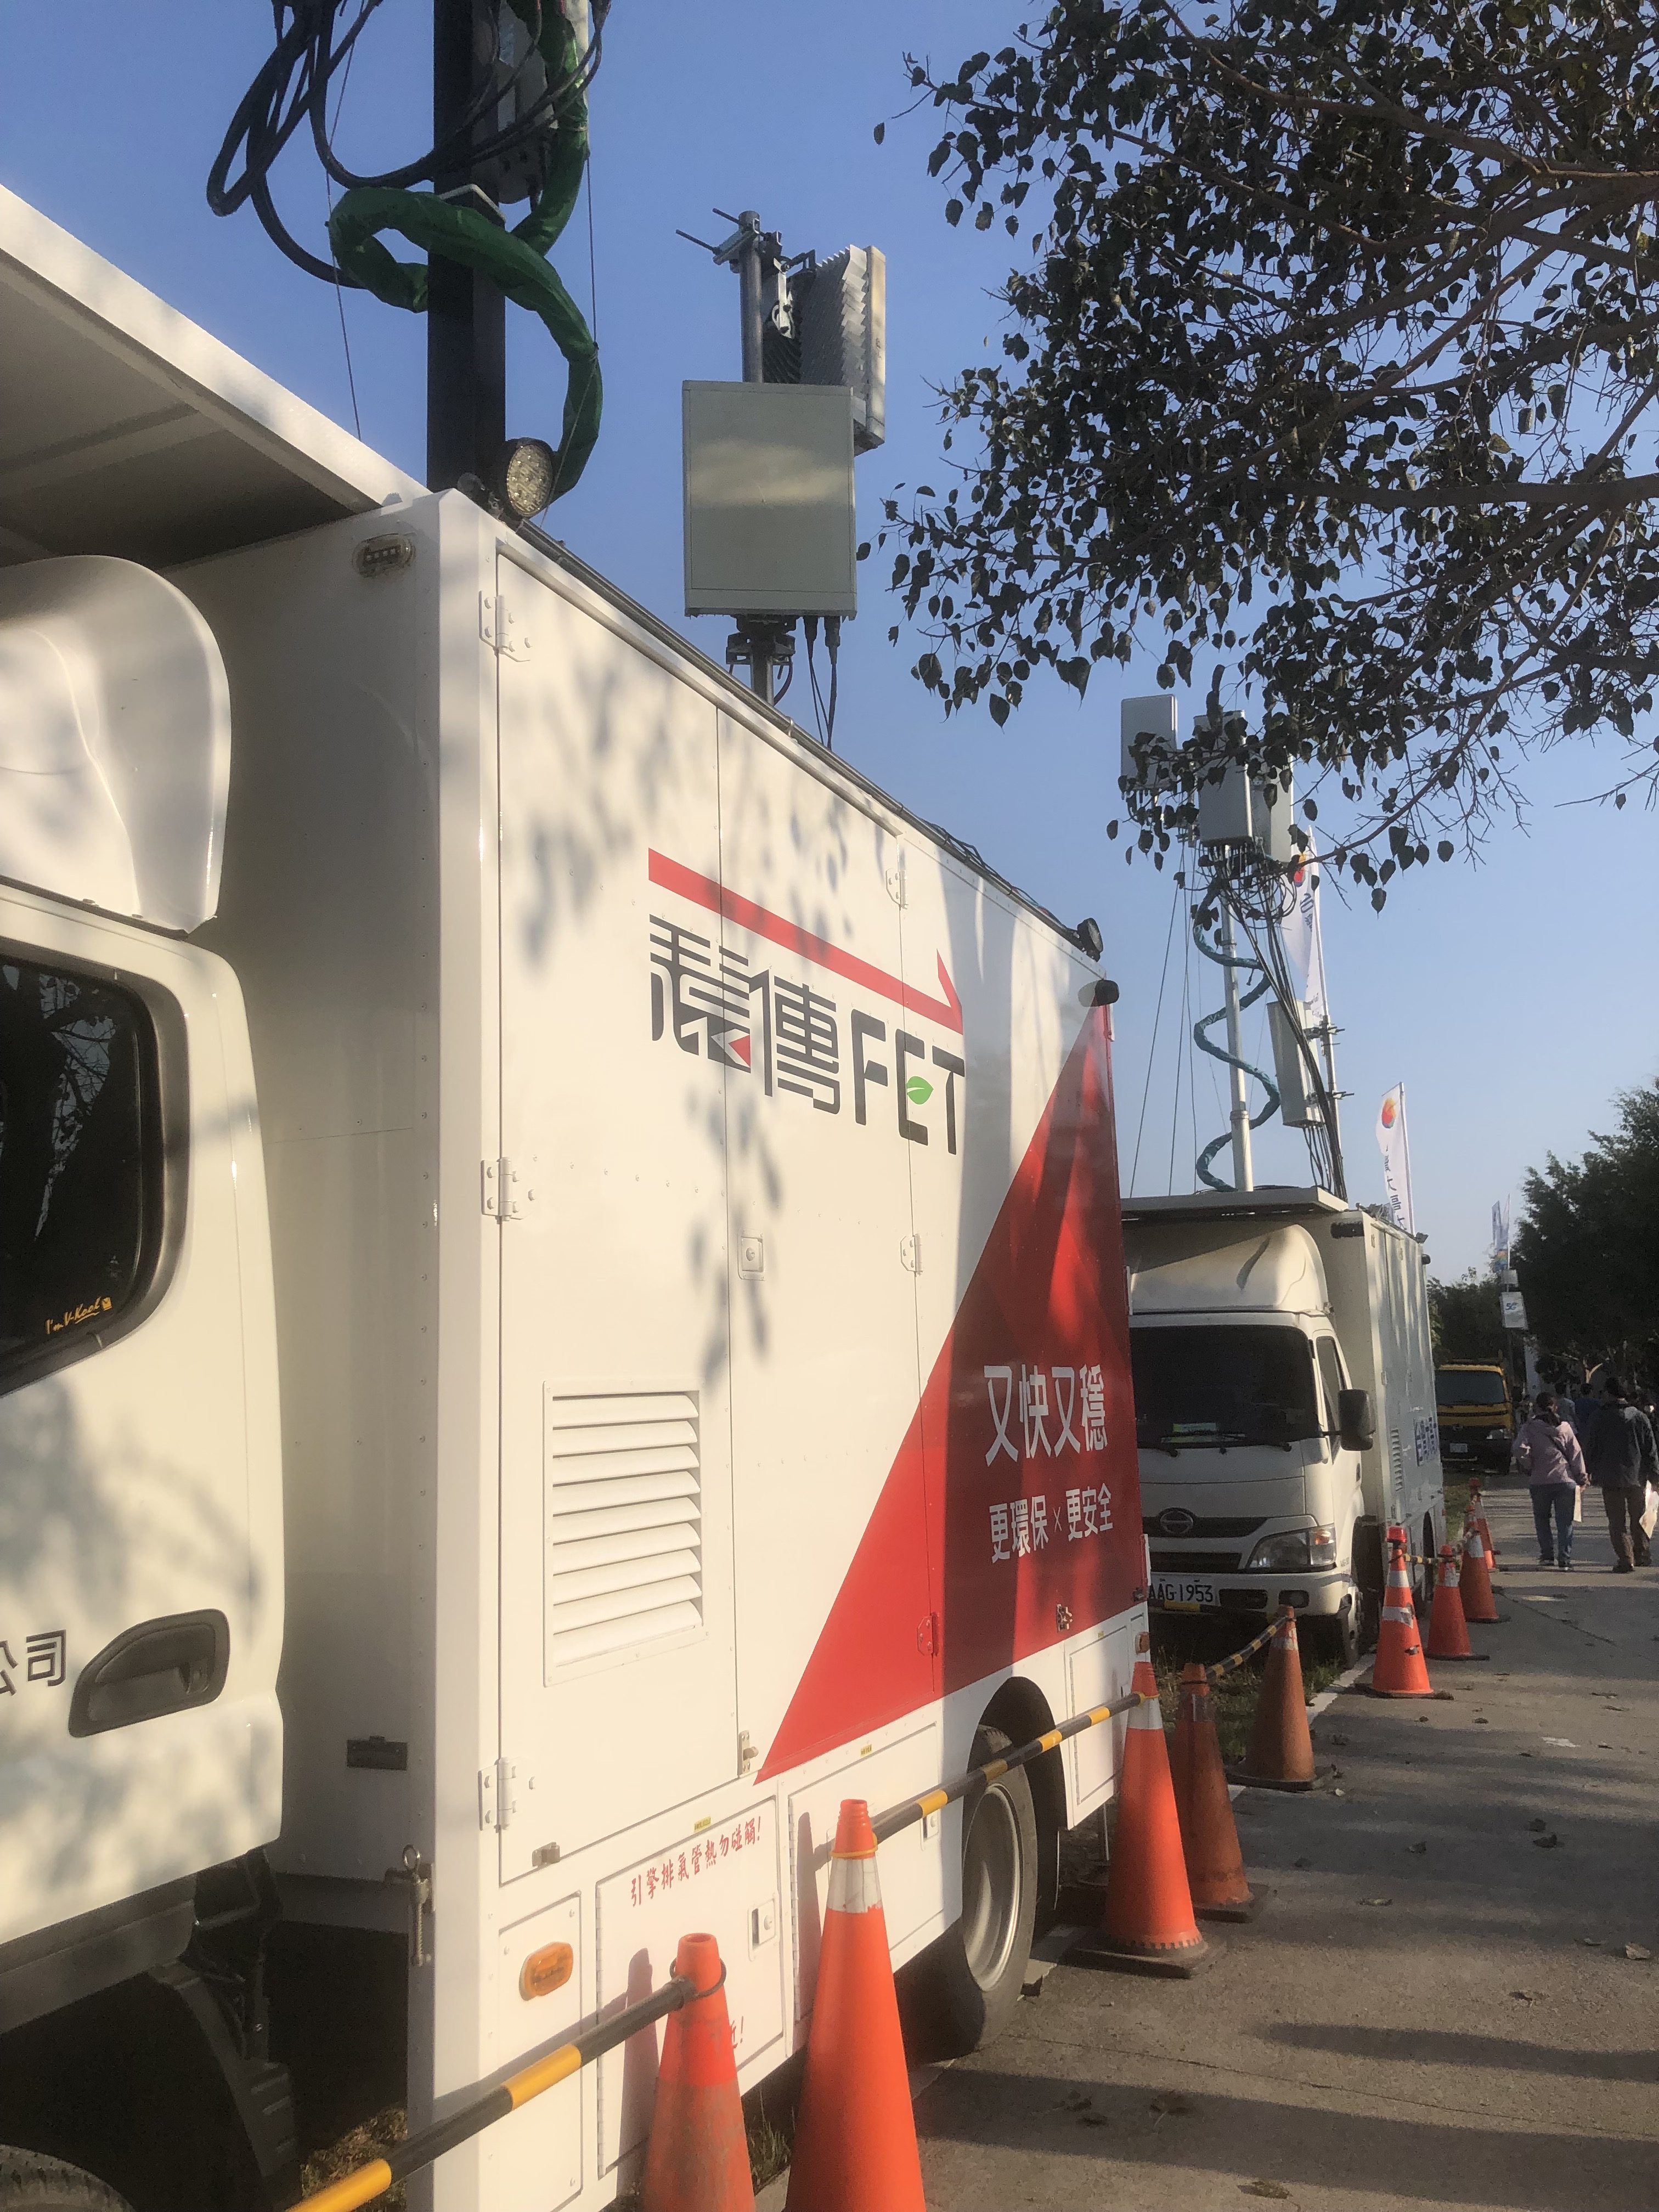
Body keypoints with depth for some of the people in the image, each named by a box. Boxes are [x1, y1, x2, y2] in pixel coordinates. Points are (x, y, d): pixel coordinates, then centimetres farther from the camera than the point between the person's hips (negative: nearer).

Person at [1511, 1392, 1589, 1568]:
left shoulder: (1529, 1428, 0)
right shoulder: (1565, 1427, 6)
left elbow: (1521, 1450, -14)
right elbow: (1576, 1454, 6)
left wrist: (1529, 1468, 2)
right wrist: (1582, 1478, 12)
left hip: (1539, 1481, -1)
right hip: (1565, 1479, 1)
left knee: (1541, 1519, 16)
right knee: (1565, 1521, 6)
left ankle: (1547, 1555, 11)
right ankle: (1565, 1560, 1)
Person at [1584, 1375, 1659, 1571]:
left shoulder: (1601, 1418, -6)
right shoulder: (1640, 1417, 3)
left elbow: (1591, 1449, -2)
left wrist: (1593, 1473, 10)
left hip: (1611, 1479, -3)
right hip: (1637, 1478, 3)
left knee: (1618, 1522, 1)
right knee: (1638, 1519, 18)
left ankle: (1626, 1560, -5)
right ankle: (1642, 1555, 25)